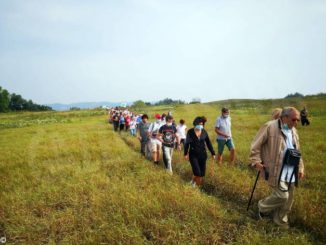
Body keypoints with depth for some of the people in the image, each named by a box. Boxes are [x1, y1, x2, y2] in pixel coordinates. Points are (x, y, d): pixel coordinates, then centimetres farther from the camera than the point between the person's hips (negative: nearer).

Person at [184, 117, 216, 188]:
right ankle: (193, 181, 21)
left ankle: (198, 185, 25)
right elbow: (187, 143, 0)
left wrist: (213, 153, 5)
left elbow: (208, 143, 5)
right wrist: (185, 154, 3)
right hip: (193, 155, -3)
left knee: (202, 173, 5)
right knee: (197, 172, -11)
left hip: (203, 154, 3)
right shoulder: (190, 132, -9)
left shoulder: (204, 132, -2)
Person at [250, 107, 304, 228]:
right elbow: (256, 145, -9)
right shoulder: (270, 127, -12)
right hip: (275, 170, -7)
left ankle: (280, 220, 33)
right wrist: (256, 161, -13)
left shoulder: (293, 131, 12)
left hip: (290, 170, 8)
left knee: (288, 198, 12)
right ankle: (263, 207, 18)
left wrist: (300, 167, 14)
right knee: (281, 196, -10)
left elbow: (297, 151, 20)